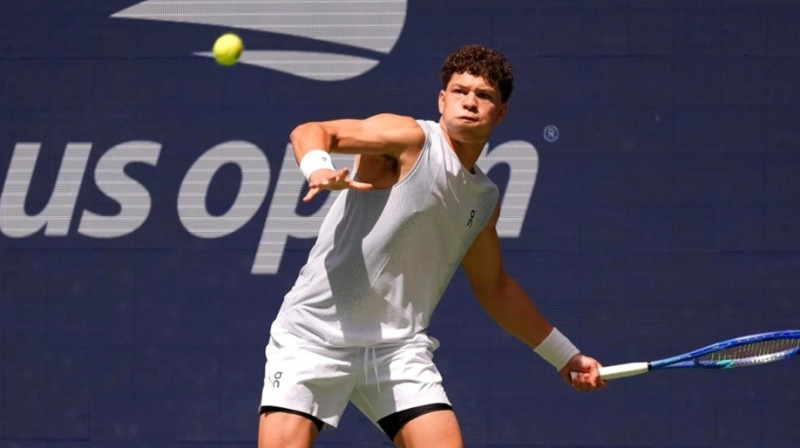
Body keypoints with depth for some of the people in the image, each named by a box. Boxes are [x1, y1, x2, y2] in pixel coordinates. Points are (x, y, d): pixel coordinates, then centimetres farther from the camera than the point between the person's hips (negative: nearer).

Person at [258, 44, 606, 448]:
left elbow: (494, 289, 29)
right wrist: (318, 168, -41)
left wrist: (565, 356, 33)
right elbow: (310, 133, -17)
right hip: (314, 335, -5)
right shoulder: (410, 139, -5)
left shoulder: (484, 200, 15)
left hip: (397, 348, 5)